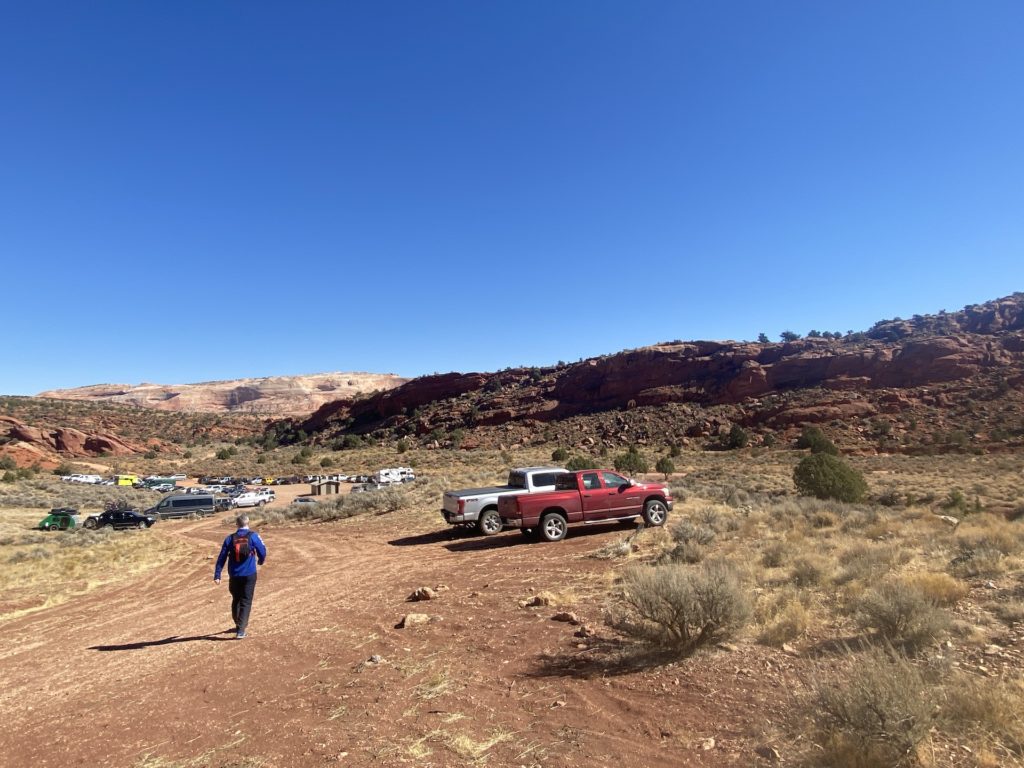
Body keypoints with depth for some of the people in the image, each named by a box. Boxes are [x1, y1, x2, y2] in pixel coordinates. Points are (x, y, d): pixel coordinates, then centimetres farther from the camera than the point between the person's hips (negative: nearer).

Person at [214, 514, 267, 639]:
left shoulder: (230, 538, 2)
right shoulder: (253, 536, -5)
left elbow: (222, 558, -1)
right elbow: (262, 551, -1)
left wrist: (217, 575, 1)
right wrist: (260, 561, 20)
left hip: (234, 576, 3)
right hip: (249, 575, -3)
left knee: (236, 600, 21)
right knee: (246, 602, 2)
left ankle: (239, 624, 35)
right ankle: (240, 629, -8)